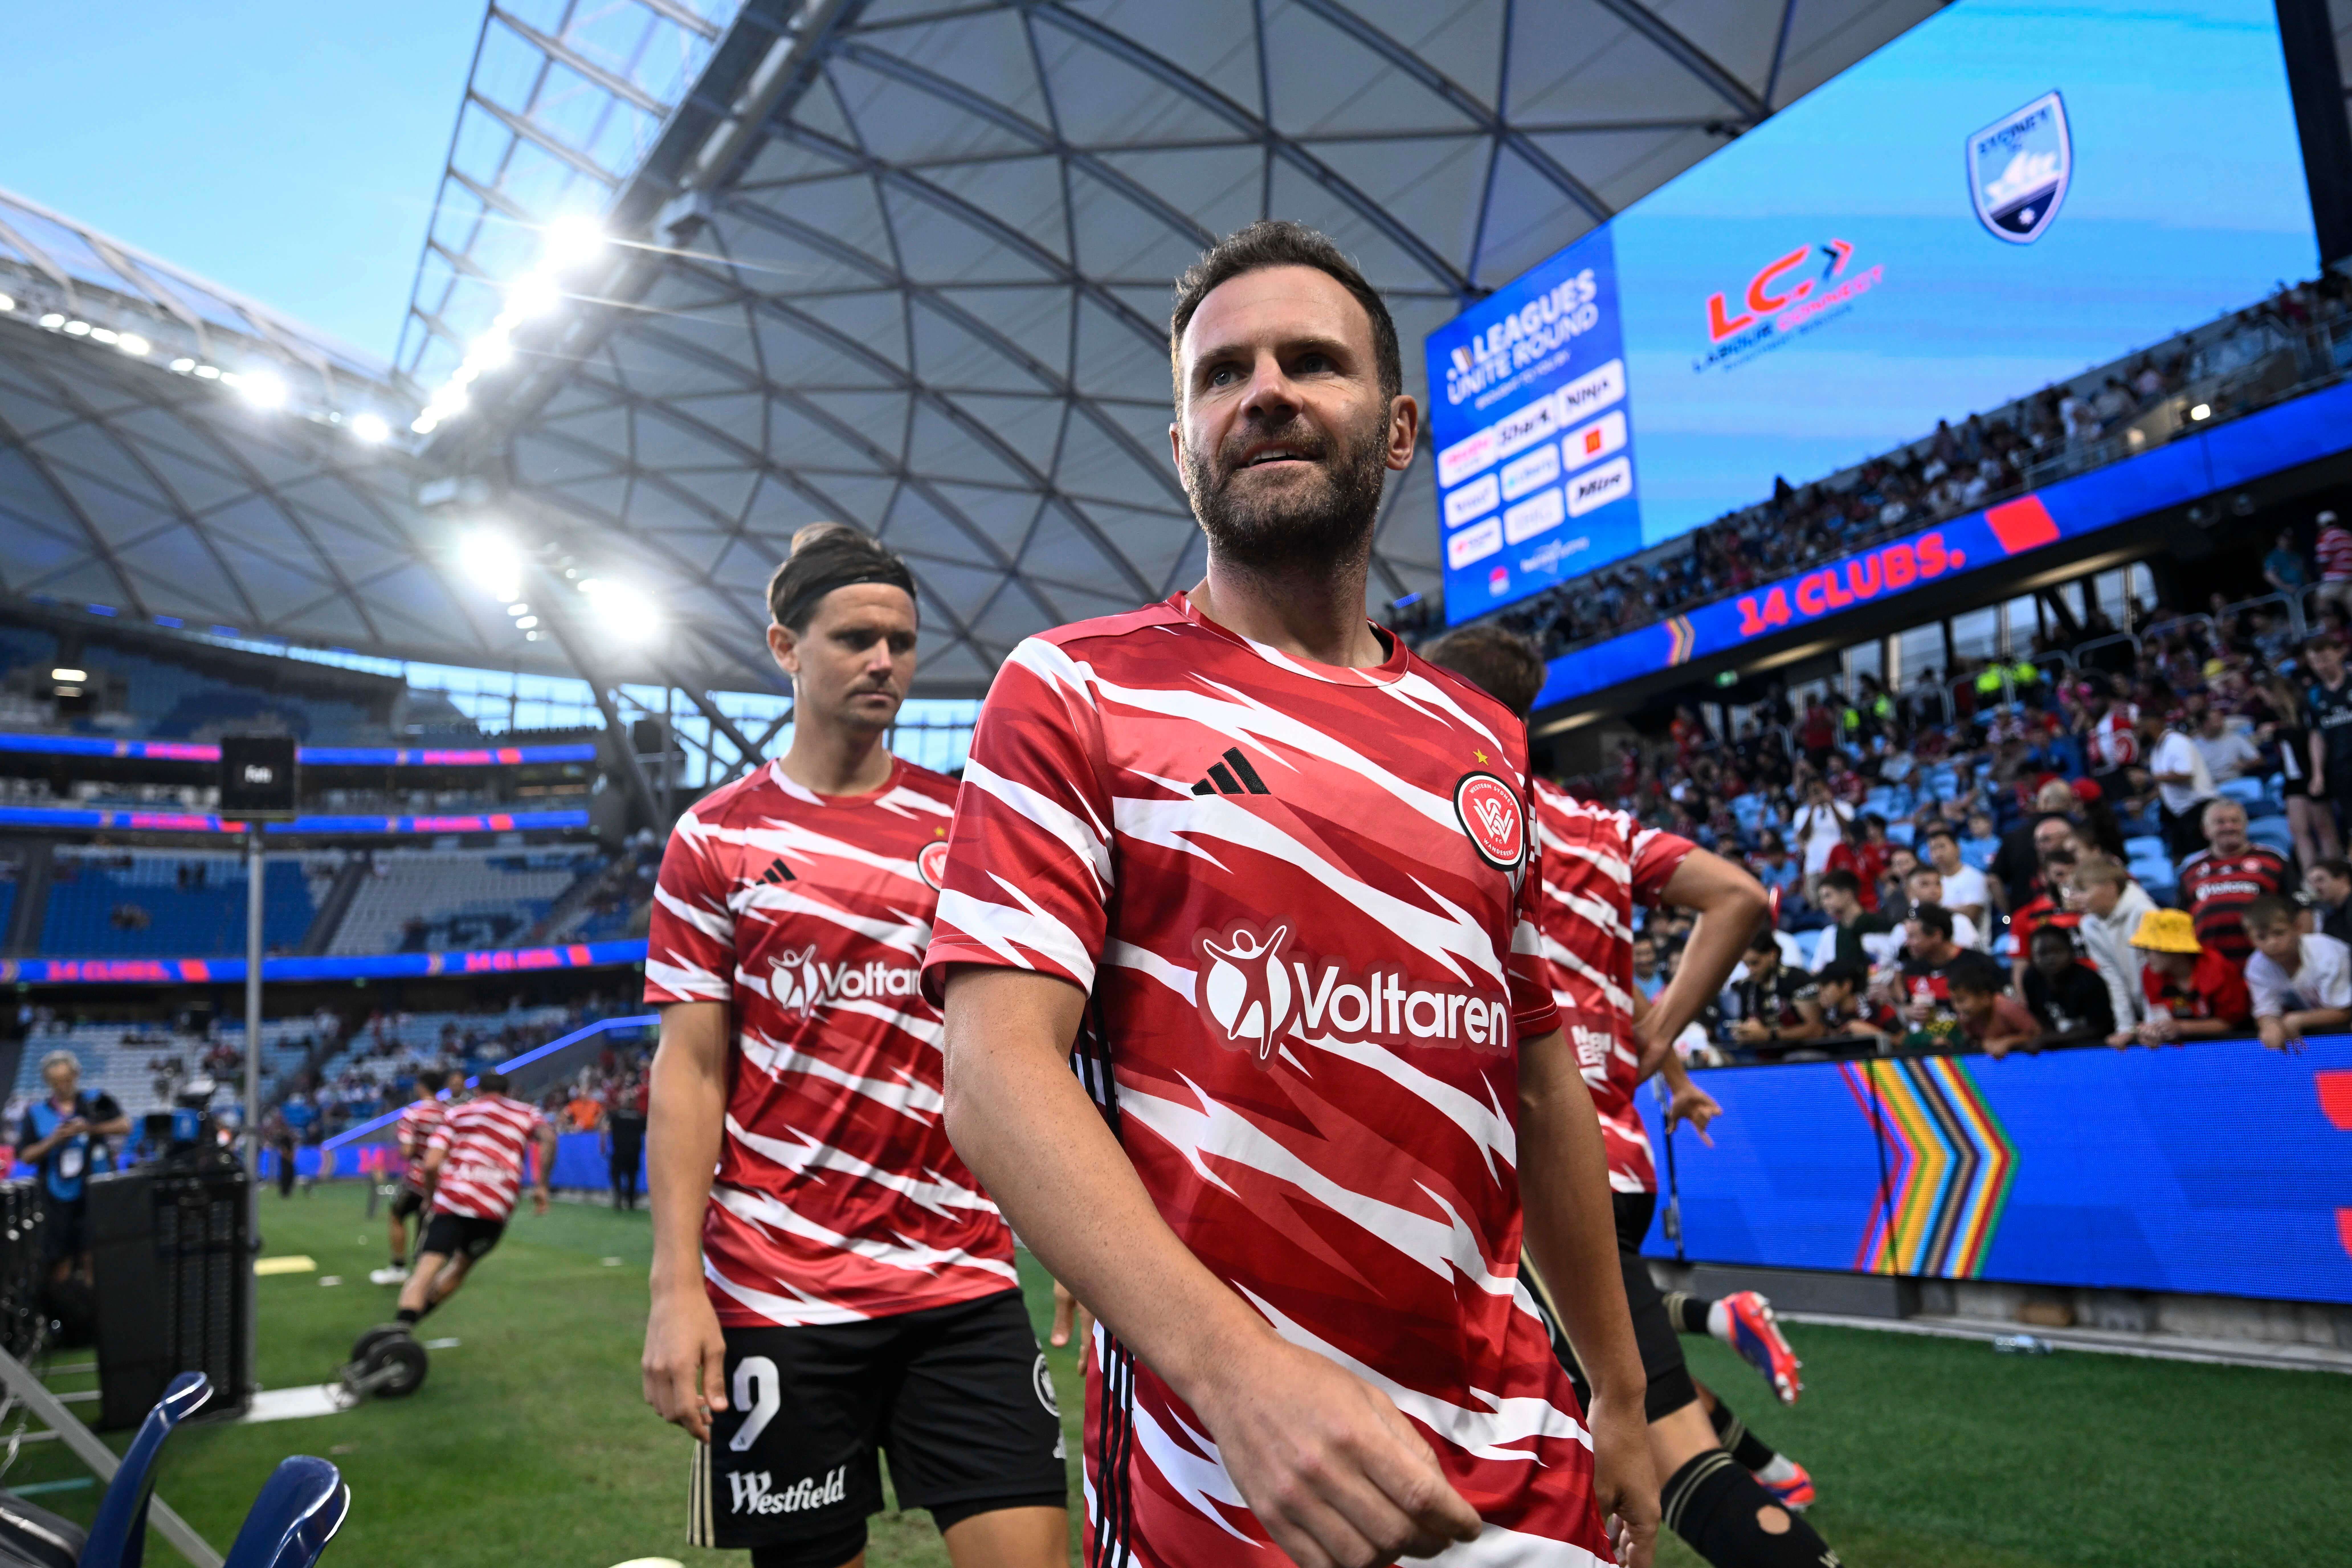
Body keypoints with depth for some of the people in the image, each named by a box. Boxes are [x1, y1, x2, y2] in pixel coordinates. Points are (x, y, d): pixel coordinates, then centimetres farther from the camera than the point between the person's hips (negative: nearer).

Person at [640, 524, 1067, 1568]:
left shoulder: (966, 826, 8)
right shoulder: (715, 838, 3)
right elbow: (688, 1073, 0)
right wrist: (676, 1287, -8)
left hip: (965, 1283, 2)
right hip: (775, 1292, -1)